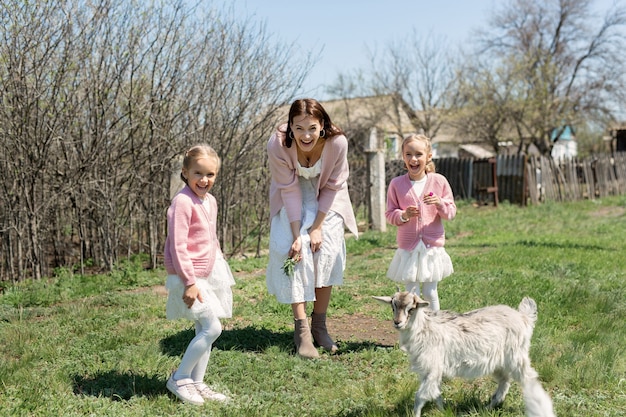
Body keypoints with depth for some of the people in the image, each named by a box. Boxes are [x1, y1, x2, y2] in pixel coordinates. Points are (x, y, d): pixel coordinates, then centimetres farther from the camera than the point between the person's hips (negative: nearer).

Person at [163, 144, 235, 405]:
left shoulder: (210, 201, 9)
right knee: (212, 328, -12)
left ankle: (197, 383, 22)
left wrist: (219, 261, 17)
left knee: (204, 330, 12)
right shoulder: (183, 202, -19)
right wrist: (190, 282, -21)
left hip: (209, 273, 9)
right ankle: (179, 379, 2)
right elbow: (178, 246, -21)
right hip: (189, 276, -9)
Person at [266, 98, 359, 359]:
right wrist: (296, 235, -23)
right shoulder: (278, 145, -31)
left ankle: (319, 327, 6)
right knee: (292, 251, -15)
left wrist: (317, 227, -17)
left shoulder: (337, 142, -30)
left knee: (327, 254, -8)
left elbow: (333, 187, -16)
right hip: (293, 199, -1)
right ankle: (301, 331, -12)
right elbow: (290, 190, -22)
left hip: (326, 200, 1)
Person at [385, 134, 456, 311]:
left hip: (433, 245, 0)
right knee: (411, 294, 5)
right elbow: (389, 214, 2)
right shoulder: (396, 184, -2)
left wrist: (439, 203, -18)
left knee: (430, 293, 7)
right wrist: (403, 215, -18)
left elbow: (451, 213, 2)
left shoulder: (439, 181, -1)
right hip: (408, 247, 0)